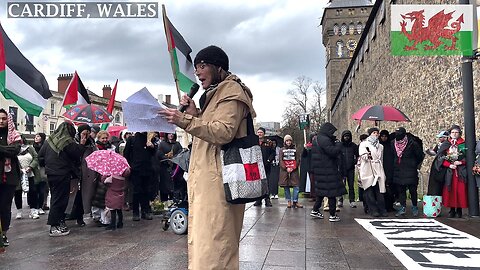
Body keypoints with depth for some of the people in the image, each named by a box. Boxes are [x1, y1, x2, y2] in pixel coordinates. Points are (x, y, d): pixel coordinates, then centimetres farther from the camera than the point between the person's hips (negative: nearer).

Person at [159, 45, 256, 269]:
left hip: (218, 179, -10)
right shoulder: (215, 93, 26)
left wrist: (186, 121, -23)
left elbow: (223, 132, -19)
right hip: (206, 178, 10)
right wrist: (194, 113, 12)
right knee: (203, 240, 12)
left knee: (213, 242, -9)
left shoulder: (231, 90, -5)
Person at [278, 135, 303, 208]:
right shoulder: (282, 150, 11)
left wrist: (293, 168, -8)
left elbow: (298, 160, 6)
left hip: (294, 170, 0)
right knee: (286, 186, 0)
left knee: (296, 185, -7)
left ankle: (295, 201, -2)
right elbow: (280, 160, 2)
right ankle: (289, 201, 9)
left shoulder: (295, 150, 12)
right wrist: (286, 168, -10)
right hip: (284, 170, 0)